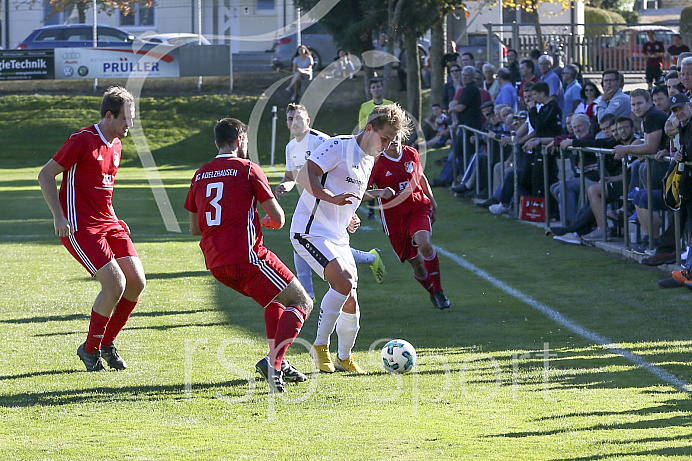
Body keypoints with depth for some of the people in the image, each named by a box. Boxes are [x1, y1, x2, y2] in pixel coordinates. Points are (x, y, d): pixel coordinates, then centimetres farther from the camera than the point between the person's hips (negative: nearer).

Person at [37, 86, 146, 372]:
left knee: (137, 282, -4)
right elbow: (45, 175, -10)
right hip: (80, 227, -8)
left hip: (108, 223, 8)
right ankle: (90, 349, 1)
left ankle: (107, 344, 13)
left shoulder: (116, 145, 13)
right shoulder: (82, 140, -12)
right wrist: (58, 217, -17)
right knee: (115, 284, -18)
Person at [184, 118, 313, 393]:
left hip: (215, 263, 7)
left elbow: (194, 228, 20)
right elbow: (278, 218, -2)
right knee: (301, 302, 0)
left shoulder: (200, 175, 13)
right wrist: (268, 222, 21)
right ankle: (273, 361, -19)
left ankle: (278, 364, 16)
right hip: (245, 256, -7)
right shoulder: (248, 169, -3)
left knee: (274, 299, 27)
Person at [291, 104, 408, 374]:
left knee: (350, 301, 5)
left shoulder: (369, 160, 15)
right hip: (311, 231, -9)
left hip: (338, 237, 9)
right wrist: (332, 197, -34)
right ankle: (320, 345, -11)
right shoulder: (339, 147, -12)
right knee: (344, 282, -25)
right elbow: (304, 176, -21)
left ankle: (344, 357, 25)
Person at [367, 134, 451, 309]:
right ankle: (433, 294, 30)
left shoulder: (411, 154, 2)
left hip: (418, 207, 1)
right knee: (416, 263, 4)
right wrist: (379, 192, -33)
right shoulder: (378, 162, -9)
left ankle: (438, 291, -17)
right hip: (393, 215, -1)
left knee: (424, 244, -28)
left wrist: (432, 201, 21)